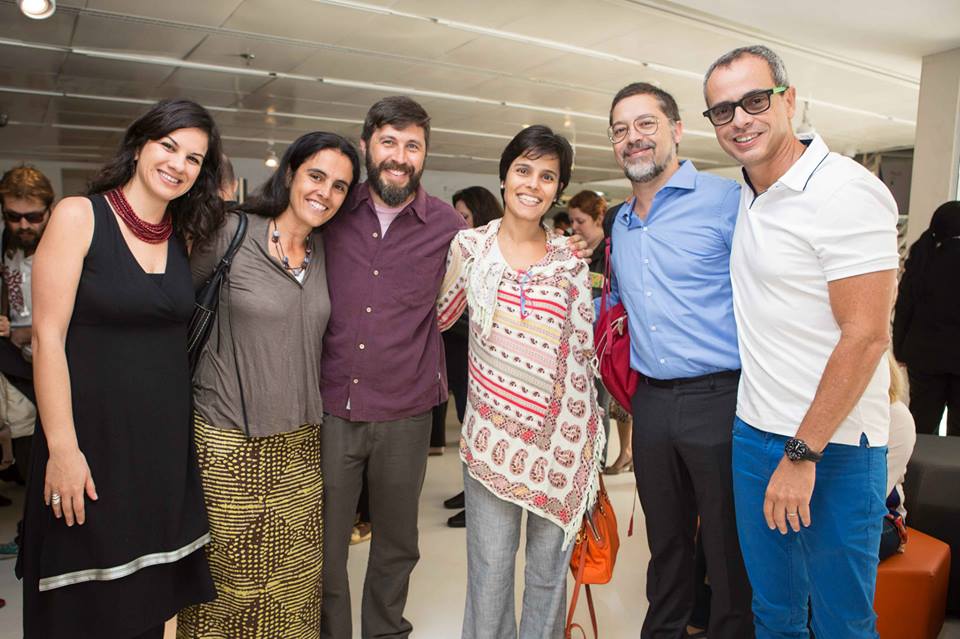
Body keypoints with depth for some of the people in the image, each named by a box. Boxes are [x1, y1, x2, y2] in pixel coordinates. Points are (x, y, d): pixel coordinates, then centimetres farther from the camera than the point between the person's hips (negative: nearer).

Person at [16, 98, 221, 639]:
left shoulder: (183, 237, 7)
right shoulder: (78, 216, -8)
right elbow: (48, 335, -12)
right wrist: (63, 448, -15)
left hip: (167, 441, 5)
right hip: (92, 436, -4)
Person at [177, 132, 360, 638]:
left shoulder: (327, 252, 6)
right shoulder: (230, 234, -8)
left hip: (298, 444, 4)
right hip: (227, 443, -4)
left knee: (294, 578, 13)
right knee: (228, 575, 9)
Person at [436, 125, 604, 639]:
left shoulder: (570, 259, 3)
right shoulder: (470, 245, 0)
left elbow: (584, 347, 8)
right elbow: (441, 316, 13)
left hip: (562, 436, 1)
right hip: (494, 434, -1)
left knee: (549, 568, 14)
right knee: (489, 569, 6)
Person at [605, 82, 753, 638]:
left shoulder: (727, 201, -7)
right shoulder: (620, 224, 14)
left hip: (719, 399, -5)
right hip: (651, 401, 6)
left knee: (730, 547, 8)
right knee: (666, 540, 20)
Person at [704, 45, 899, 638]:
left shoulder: (847, 192, -15)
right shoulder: (746, 195, 9)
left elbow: (866, 335, -20)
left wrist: (803, 454, -18)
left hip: (833, 446, -7)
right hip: (754, 434, 7)